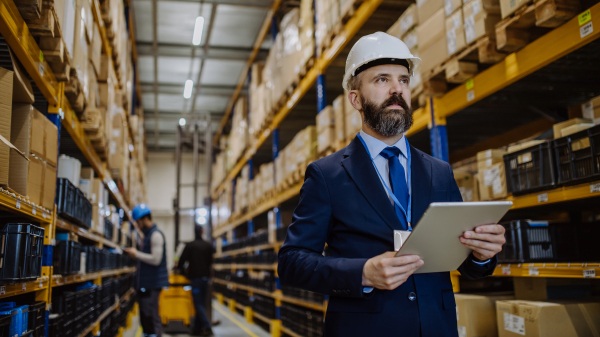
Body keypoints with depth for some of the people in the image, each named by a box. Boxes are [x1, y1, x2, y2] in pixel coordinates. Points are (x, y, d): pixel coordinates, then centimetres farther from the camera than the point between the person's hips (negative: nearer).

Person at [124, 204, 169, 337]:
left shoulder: (156, 235, -13)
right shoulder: (147, 234, 17)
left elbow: (155, 259, -21)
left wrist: (137, 254, -14)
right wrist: (135, 254, 11)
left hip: (152, 284, -10)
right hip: (145, 283, 10)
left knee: (151, 316, -10)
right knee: (145, 317, 15)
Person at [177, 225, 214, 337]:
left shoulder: (190, 245, -6)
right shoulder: (208, 246, 7)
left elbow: (182, 261, -5)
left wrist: (182, 269, 14)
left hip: (195, 277, -4)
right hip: (206, 277, 4)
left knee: (198, 304, -4)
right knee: (202, 303, 10)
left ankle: (207, 327, -17)